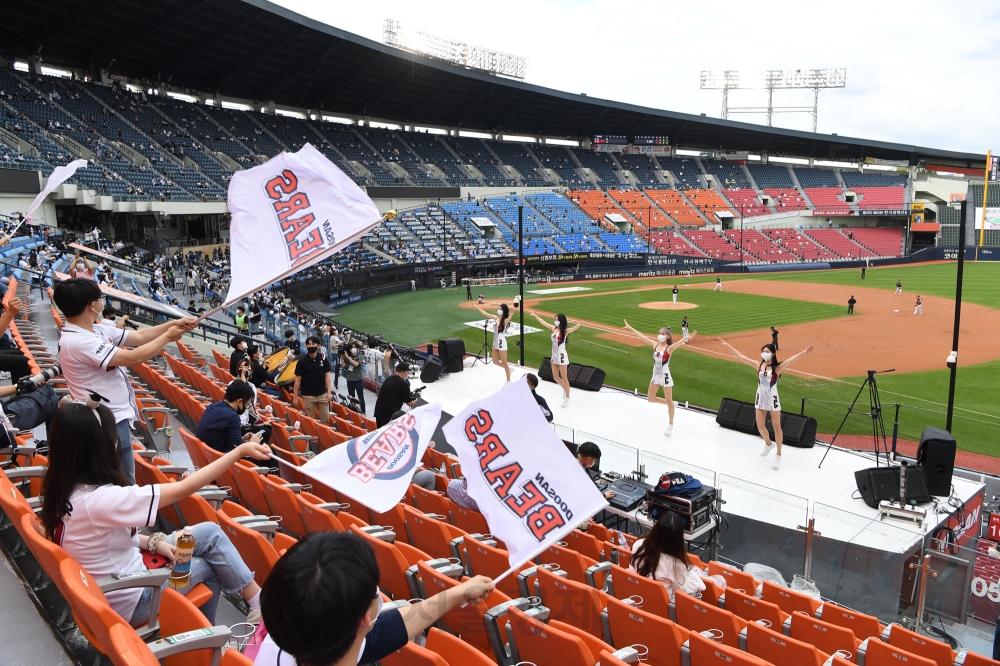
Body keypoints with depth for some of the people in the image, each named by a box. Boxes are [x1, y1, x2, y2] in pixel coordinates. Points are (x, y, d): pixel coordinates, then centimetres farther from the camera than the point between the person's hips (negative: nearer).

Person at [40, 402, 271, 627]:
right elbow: (183, 488, -28)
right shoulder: (100, 499, -33)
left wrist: (153, 542, -5)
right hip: (127, 601, -7)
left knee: (210, 533, 7)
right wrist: (240, 451, -23)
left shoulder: (65, 489, -6)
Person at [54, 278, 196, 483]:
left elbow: (138, 336, 11)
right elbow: (133, 358, -25)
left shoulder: (97, 330, 4)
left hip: (114, 417, 10)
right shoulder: (78, 341, -25)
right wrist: (167, 337, -13)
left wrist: (174, 324, 1)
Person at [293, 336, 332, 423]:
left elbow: (327, 376, 3)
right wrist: (295, 397, -4)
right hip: (307, 396, -2)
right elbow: (298, 379, -2)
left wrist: (329, 392, -6)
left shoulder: (324, 359, 0)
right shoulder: (302, 361, -5)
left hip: (322, 394, 2)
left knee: (325, 419, 5)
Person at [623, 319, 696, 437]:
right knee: (650, 398, 14)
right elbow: (641, 336, 6)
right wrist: (629, 327, 9)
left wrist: (687, 338, -54)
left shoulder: (669, 348, -14)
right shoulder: (655, 344, 1)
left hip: (665, 377, -6)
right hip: (656, 376, 6)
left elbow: (678, 343, -34)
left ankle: (670, 425, 17)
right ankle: (668, 404, 38)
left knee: (669, 401, 5)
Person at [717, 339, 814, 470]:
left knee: (776, 427, 7)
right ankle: (768, 444, 43)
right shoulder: (758, 365, -3)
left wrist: (804, 352, -46)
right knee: (760, 426, 12)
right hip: (761, 399, 4)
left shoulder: (777, 368, -14)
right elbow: (740, 356, -1)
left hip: (773, 400, -4)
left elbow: (791, 360, -30)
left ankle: (778, 455, 20)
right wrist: (727, 345, -3)